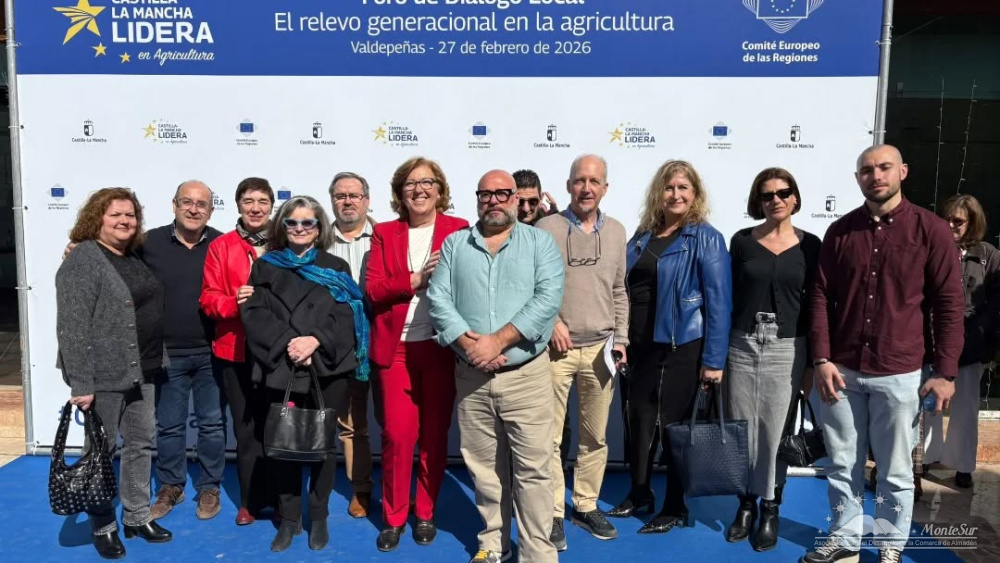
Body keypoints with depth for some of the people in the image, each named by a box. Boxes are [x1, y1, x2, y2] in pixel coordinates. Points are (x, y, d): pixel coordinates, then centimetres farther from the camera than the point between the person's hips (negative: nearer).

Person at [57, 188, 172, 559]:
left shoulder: (133, 259, 11)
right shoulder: (83, 261, -13)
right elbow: (72, 327, -19)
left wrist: (153, 363, 14)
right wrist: (80, 383, -22)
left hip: (140, 372, 8)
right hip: (104, 375, -8)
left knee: (142, 442, 15)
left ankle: (137, 517, 29)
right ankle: (103, 527, 21)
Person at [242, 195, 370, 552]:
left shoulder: (335, 268, 8)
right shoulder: (265, 266, 10)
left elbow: (346, 316, -2)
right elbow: (253, 313, -1)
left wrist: (315, 341, -17)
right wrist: (285, 342, -16)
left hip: (327, 369, 0)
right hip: (280, 368, 1)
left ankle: (318, 518, 20)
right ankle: (289, 519, 19)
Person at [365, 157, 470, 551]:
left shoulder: (459, 229, 3)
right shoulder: (384, 233, 7)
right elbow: (372, 289, -3)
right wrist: (416, 279, -16)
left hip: (441, 346, 0)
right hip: (396, 347, 1)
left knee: (434, 434, 9)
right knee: (397, 434, -1)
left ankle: (426, 514, 26)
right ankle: (393, 516, 18)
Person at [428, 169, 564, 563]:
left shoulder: (540, 242, 2)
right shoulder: (454, 244, 9)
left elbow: (548, 298, -11)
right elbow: (438, 299, 0)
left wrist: (497, 340, -17)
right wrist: (468, 343, -15)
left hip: (526, 375, -2)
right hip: (471, 377, 3)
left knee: (533, 469, 0)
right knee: (484, 468, 13)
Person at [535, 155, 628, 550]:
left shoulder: (616, 232, 9)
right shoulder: (547, 228, -4)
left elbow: (619, 292, 13)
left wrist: (621, 339, 7)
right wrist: (550, 322, -11)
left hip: (600, 349, 4)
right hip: (555, 348, -3)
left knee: (596, 436, 11)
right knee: (550, 437, 2)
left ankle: (586, 507, 27)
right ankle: (553, 513, 16)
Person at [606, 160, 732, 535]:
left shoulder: (706, 239, -9)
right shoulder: (643, 236, 8)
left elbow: (719, 301, -13)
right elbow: (625, 288, 13)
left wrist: (714, 359, -15)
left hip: (681, 348, -5)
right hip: (641, 346, 5)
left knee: (673, 424, 6)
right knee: (639, 420, 13)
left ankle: (675, 508, 24)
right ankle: (639, 494, 32)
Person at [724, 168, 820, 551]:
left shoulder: (809, 245, 2)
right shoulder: (742, 241, 2)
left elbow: (815, 303, 4)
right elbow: (728, 296, 4)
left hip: (787, 349, -1)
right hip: (742, 345, 1)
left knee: (776, 431, 4)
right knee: (742, 428, 7)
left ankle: (770, 510, 19)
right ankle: (746, 503, 24)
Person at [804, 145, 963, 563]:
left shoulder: (932, 230, -3)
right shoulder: (840, 231, 4)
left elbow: (949, 304, -2)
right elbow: (820, 297, 5)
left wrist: (945, 372, -5)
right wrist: (821, 360, -3)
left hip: (898, 373, -2)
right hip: (841, 370, 2)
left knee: (895, 471, 11)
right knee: (842, 465, 12)